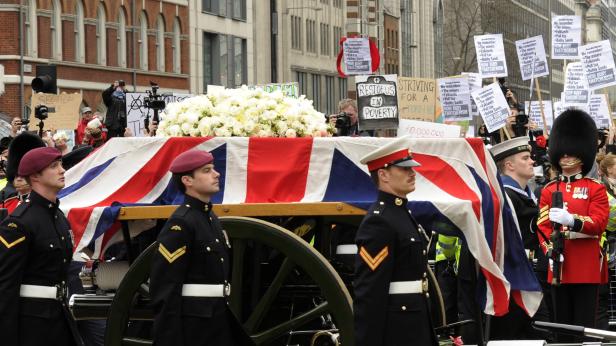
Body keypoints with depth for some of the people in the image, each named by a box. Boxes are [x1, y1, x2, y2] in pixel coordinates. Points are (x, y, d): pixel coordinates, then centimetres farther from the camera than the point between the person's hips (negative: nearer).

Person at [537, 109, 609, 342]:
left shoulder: (596, 189, 2)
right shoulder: (548, 191, 12)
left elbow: (599, 223, -10)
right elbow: (543, 226, 4)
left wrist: (571, 220, -28)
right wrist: (550, 249, -15)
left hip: (586, 268, -3)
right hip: (559, 267, 3)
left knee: (584, 326, -4)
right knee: (562, 325, 7)